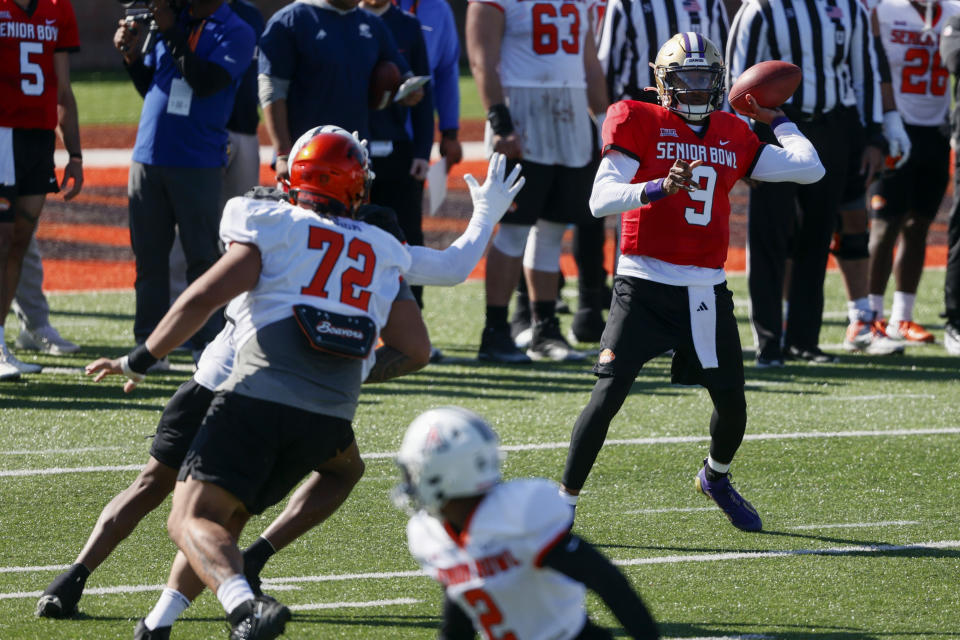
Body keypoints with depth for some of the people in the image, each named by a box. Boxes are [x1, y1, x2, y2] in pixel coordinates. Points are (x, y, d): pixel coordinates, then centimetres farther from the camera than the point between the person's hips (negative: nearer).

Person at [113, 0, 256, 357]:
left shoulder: (236, 32, -4)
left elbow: (206, 82, -18)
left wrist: (171, 32, -17)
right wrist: (130, 54, 0)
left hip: (198, 163, -5)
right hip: (147, 157, 5)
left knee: (202, 256, -2)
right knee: (149, 256, 8)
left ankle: (207, 346, 2)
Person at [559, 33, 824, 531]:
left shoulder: (734, 137, 11)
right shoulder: (641, 124, -3)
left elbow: (810, 169, 12)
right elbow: (600, 199, -14)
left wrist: (775, 119, 18)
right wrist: (659, 188, -28)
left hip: (706, 289, 4)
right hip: (645, 285, -4)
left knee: (732, 402, 6)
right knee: (608, 395, -12)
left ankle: (715, 478, 37)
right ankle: (564, 501, -2)